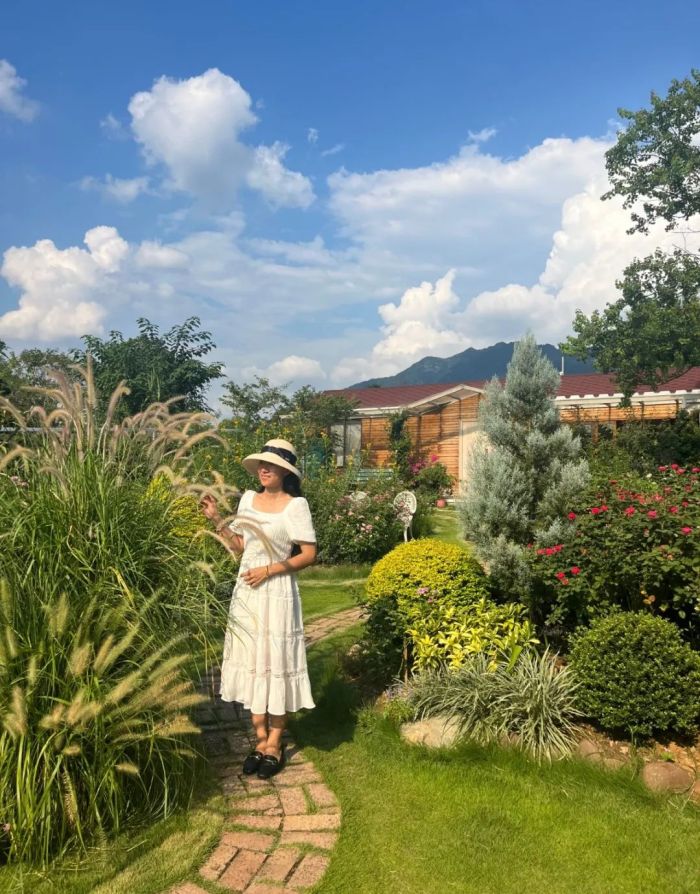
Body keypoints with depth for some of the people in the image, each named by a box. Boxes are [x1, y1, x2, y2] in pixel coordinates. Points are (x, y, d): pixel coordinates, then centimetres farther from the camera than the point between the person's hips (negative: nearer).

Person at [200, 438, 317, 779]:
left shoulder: (295, 505, -10)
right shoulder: (248, 499, 6)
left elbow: (309, 554, -11)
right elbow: (240, 545, 12)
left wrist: (269, 570, -15)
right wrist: (217, 519, 4)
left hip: (276, 593, -5)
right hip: (246, 591, 5)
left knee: (275, 662, 2)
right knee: (250, 660, 9)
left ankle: (275, 744, 17)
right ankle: (260, 738, 22)